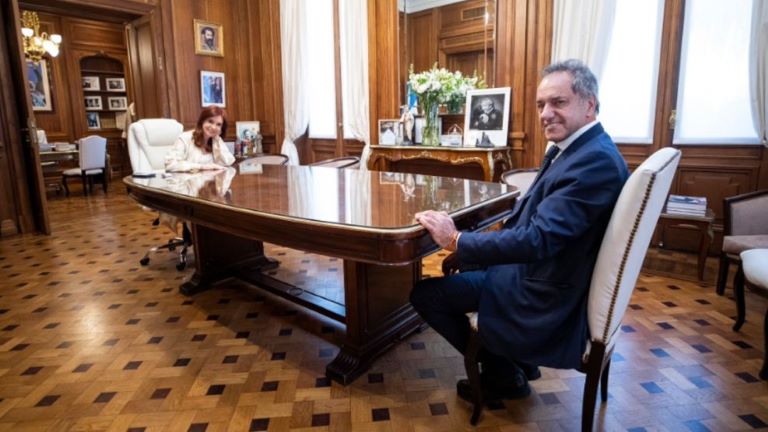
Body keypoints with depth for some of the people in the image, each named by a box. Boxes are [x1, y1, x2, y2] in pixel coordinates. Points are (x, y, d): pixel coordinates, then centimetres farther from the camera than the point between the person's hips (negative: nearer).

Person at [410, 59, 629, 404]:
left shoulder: (595, 160, -25)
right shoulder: (575, 148, 6)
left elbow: (537, 239, -32)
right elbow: (527, 216, 7)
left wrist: (456, 241, -23)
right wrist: (464, 252, -2)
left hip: (547, 298, -10)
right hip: (538, 271, 10)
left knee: (424, 294, -4)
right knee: (457, 268, 25)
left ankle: (503, 374, 16)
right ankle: (510, 361, 27)